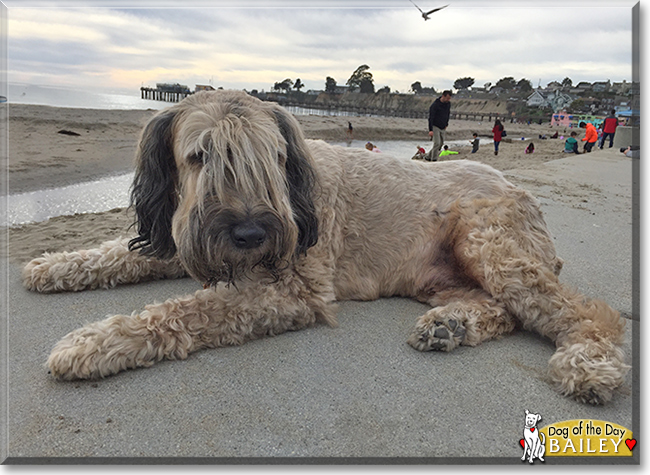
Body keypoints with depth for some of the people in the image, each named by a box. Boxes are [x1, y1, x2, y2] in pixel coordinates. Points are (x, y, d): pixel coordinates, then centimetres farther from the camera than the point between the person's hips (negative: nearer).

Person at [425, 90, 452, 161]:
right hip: (435, 127, -7)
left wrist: (446, 124, 17)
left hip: (442, 128, 7)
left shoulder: (448, 104, 3)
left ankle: (428, 157, 18)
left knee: (441, 143, 7)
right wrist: (430, 130, -27)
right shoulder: (435, 105, -17)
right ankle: (434, 159, -9)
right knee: (437, 143, -17)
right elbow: (430, 118, -20)